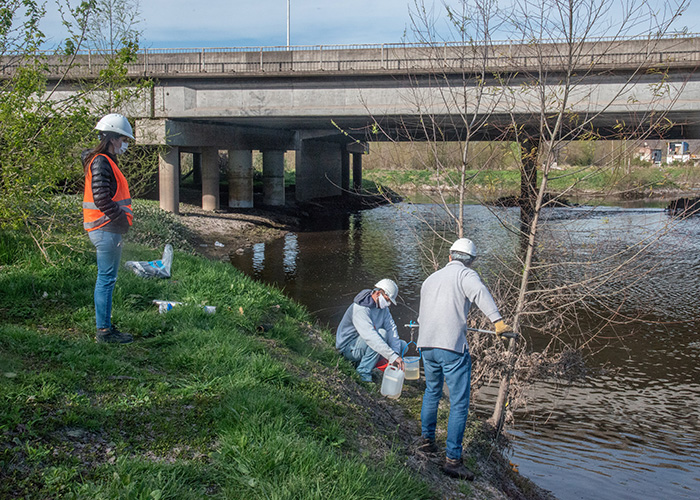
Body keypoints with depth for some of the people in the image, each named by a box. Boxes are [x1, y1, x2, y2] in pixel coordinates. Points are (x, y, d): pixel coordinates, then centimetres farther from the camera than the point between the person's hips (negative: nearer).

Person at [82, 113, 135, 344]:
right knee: (107, 278, -6)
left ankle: (105, 326, 22)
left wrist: (123, 215, 14)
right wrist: (122, 219, -16)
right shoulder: (101, 162, -15)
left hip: (109, 229, 11)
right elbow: (102, 199, -23)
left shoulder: (105, 161, 18)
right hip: (106, 229, -11)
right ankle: (104, 330, -1)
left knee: (106, 278, 14)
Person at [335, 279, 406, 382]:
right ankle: (364, 372, -21)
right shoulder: (360, 309, -28)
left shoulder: (383, 307, 1)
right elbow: (370, 336, -39)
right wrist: (392, 356, -43)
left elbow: (392, 329, -7)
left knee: (402, 345, 1)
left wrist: (396, 354, -23)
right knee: (381, 333, -31)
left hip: (366, 344, 9)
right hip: (349, 348, -9)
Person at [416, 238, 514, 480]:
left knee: (432, 391, 27)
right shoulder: (465, 275, 1)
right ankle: (452, 459, -3)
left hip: (426, 345, 7)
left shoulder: (431, 278, 21)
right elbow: (480, 292, -23)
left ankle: (426, 439, 36)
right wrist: (497, 320, -33)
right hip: (452, 347, -7)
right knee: (459, 403, -2)